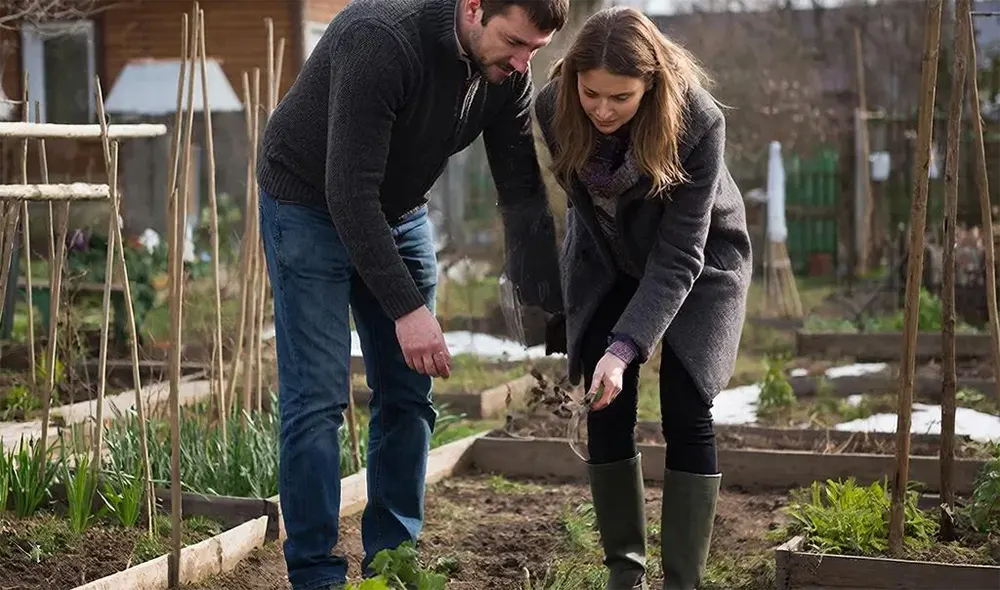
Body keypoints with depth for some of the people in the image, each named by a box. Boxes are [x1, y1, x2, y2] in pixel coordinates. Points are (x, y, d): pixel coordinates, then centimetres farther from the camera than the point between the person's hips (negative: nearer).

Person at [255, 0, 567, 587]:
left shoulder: (508, 70, -14)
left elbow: (523, 191, -7)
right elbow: (349, 191, -34)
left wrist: (552, 306, -12)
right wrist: (406, 307, -34)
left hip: (400, 209, 7)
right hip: (311, 204, -6)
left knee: (409, 396, 5)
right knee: (318, 397, -10)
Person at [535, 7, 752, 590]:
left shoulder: (699, 120, -34)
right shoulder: (553, 108, -24)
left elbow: (679, 256, -33)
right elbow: (576, 197, -3)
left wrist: (625, 347, -43)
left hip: (698, 259, -3)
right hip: (606, 259, 3)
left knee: (685, 408, -12)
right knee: (607, 409, -5)